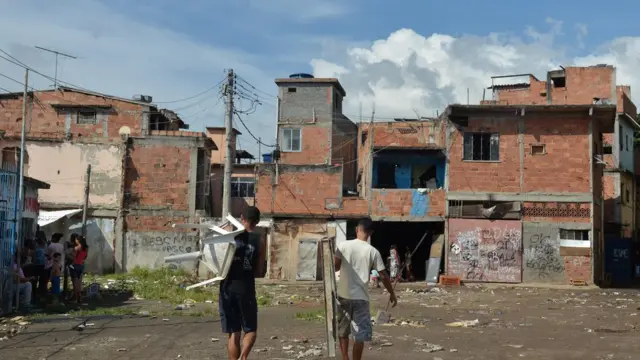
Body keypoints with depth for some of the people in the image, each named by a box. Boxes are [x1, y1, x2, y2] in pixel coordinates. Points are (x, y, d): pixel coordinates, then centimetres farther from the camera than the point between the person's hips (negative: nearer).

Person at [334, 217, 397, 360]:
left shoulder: (343, 245, -5)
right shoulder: (373, 251, -6)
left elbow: (335, 267, 1)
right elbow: (383, 276, -3)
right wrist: (392, 294, 10)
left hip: (343, 295, 2)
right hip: (361, 297, -2)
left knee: (343, 331, 18)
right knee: (360, 334, 4)